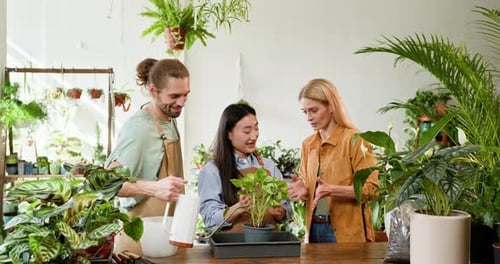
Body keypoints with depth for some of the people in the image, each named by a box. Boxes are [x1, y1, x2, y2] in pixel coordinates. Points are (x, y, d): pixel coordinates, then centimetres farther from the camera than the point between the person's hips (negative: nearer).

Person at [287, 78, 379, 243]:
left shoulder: (354, 140, -9)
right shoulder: (307, 144, 9)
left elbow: (370, 189, -12)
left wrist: (332, 190, -23)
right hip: (314, 228, 5)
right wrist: (303, 190, -6)